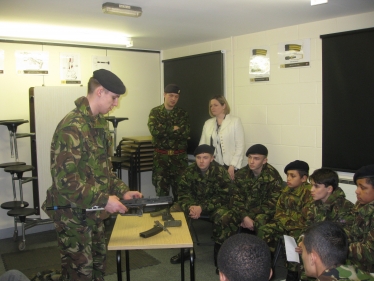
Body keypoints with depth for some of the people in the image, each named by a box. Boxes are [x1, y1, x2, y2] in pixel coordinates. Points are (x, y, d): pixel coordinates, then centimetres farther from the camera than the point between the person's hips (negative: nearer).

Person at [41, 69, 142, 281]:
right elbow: (65, 179, -27)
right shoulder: (72, 127, -23)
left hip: (93, 212, 9)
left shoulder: (101, 123, 7)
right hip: (73, 214, -9)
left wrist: (122, 191, 3)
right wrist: (103, 200, -23)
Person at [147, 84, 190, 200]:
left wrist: (163, 130, -10)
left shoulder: (182, 113, 7)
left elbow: (185, 133, -9)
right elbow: (154, 130, -13)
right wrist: (174, 129, -10)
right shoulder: (155, 112, 5)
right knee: (161, 190, 3)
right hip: (161, 156, 0)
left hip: (179, 157, 1)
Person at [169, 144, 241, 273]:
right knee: (173, 211, -16)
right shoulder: (189, 171, -7)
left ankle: (219, 250, -7)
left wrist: (202, 208, -31)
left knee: (225, 217, -34)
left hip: (217, 205, -4)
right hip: (194, 203, 4)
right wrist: (190, 207, -29)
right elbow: (184, 193, -6)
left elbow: (223, 197, -20)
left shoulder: (220, 172, -18)